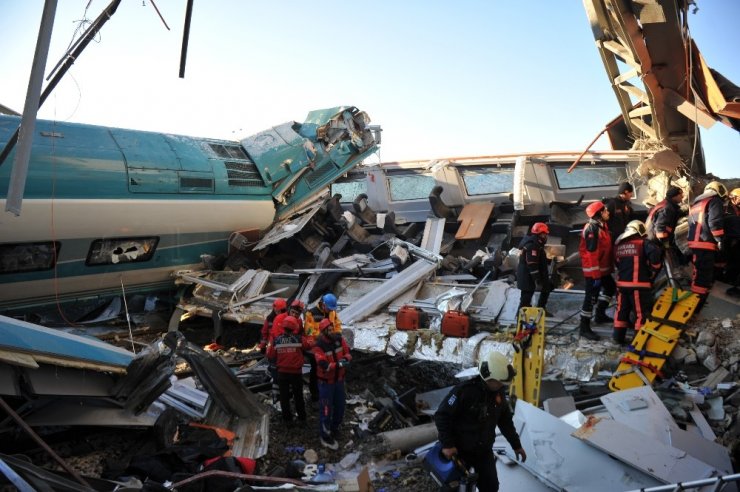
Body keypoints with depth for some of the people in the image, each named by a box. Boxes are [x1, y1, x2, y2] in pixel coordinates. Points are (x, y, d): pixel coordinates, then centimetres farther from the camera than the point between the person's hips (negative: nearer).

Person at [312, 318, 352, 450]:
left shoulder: (339, 339, -7)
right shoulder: (319, 346, -23)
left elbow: (347, 352, 0)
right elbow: (324, 365, -30)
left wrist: (346, 358, -23)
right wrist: (338, 364, -41)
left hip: (339, 380, 6)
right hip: (326, 382, -6)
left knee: (340, 406, 19)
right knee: (326, 409, 2)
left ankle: (335, 428, 42)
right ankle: (325, 436, 17)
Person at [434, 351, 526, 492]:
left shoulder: (499, 393, -3)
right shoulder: (464, 390, -24)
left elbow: (505, 420, 13)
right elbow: (442, 416, -20)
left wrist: (516, 445, 15)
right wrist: (447, 444, -24)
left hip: (484, 451, 5)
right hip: (460, 450, -5)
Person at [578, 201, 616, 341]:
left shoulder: (602, 225, 10)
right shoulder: (592, 228, -22)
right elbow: (591, 253, -26)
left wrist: (610, 266, 22)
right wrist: (596, 274, -25)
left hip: (602, 268, 10)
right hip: (593, 270, -10)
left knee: (610, 287, 25)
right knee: (591, 297, -6)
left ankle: (600, 314, 38)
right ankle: (584, 327, 1)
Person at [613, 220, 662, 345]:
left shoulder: (618, 245, 13)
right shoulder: (643, 243, -4)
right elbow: (655, 253, -20)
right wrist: (653, 270, -6)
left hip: (622, 283, 6)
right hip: (639, 284, -6)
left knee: (622, 310, 16)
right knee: (642, 313, 2)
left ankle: (619, 336, 22)